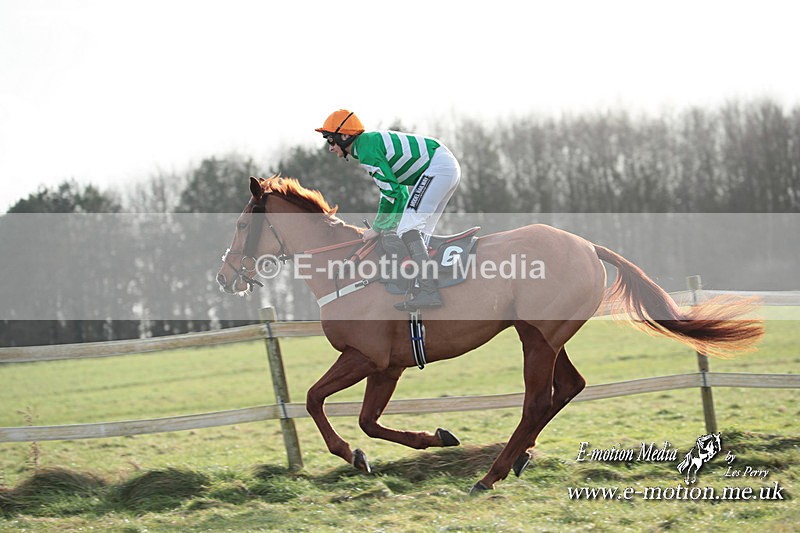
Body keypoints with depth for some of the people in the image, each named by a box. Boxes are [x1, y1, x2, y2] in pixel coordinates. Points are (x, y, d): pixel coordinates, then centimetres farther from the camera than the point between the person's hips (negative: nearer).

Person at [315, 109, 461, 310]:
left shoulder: (366, 149, -11)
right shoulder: (373, 141, 20)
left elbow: (391, 191, -15)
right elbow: (396, 187, 26)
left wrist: (377, 228, -4)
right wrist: (389, 225, 23)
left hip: (436, 167, -11)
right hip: (450, 167, 11)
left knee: (408, 228, -16)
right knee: (415, 232, 13)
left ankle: (428, 292, -26)